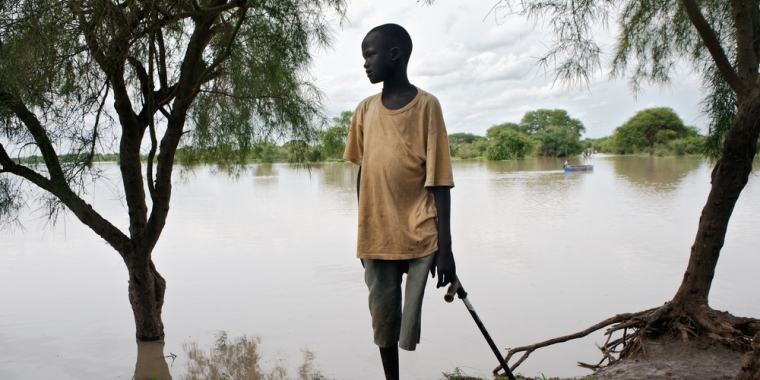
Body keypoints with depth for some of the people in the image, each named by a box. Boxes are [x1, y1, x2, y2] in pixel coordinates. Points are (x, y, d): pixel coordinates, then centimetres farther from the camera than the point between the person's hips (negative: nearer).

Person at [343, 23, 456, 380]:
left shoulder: (427, 106, -5)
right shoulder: (365, 110, 8)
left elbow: (439, 180, -7)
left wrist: (445, 246, -10)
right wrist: (363, 231, 15)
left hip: (420, 238, -4)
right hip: (376, 238, 4)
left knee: (414, 323, -2)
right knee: (382, 320, 12)